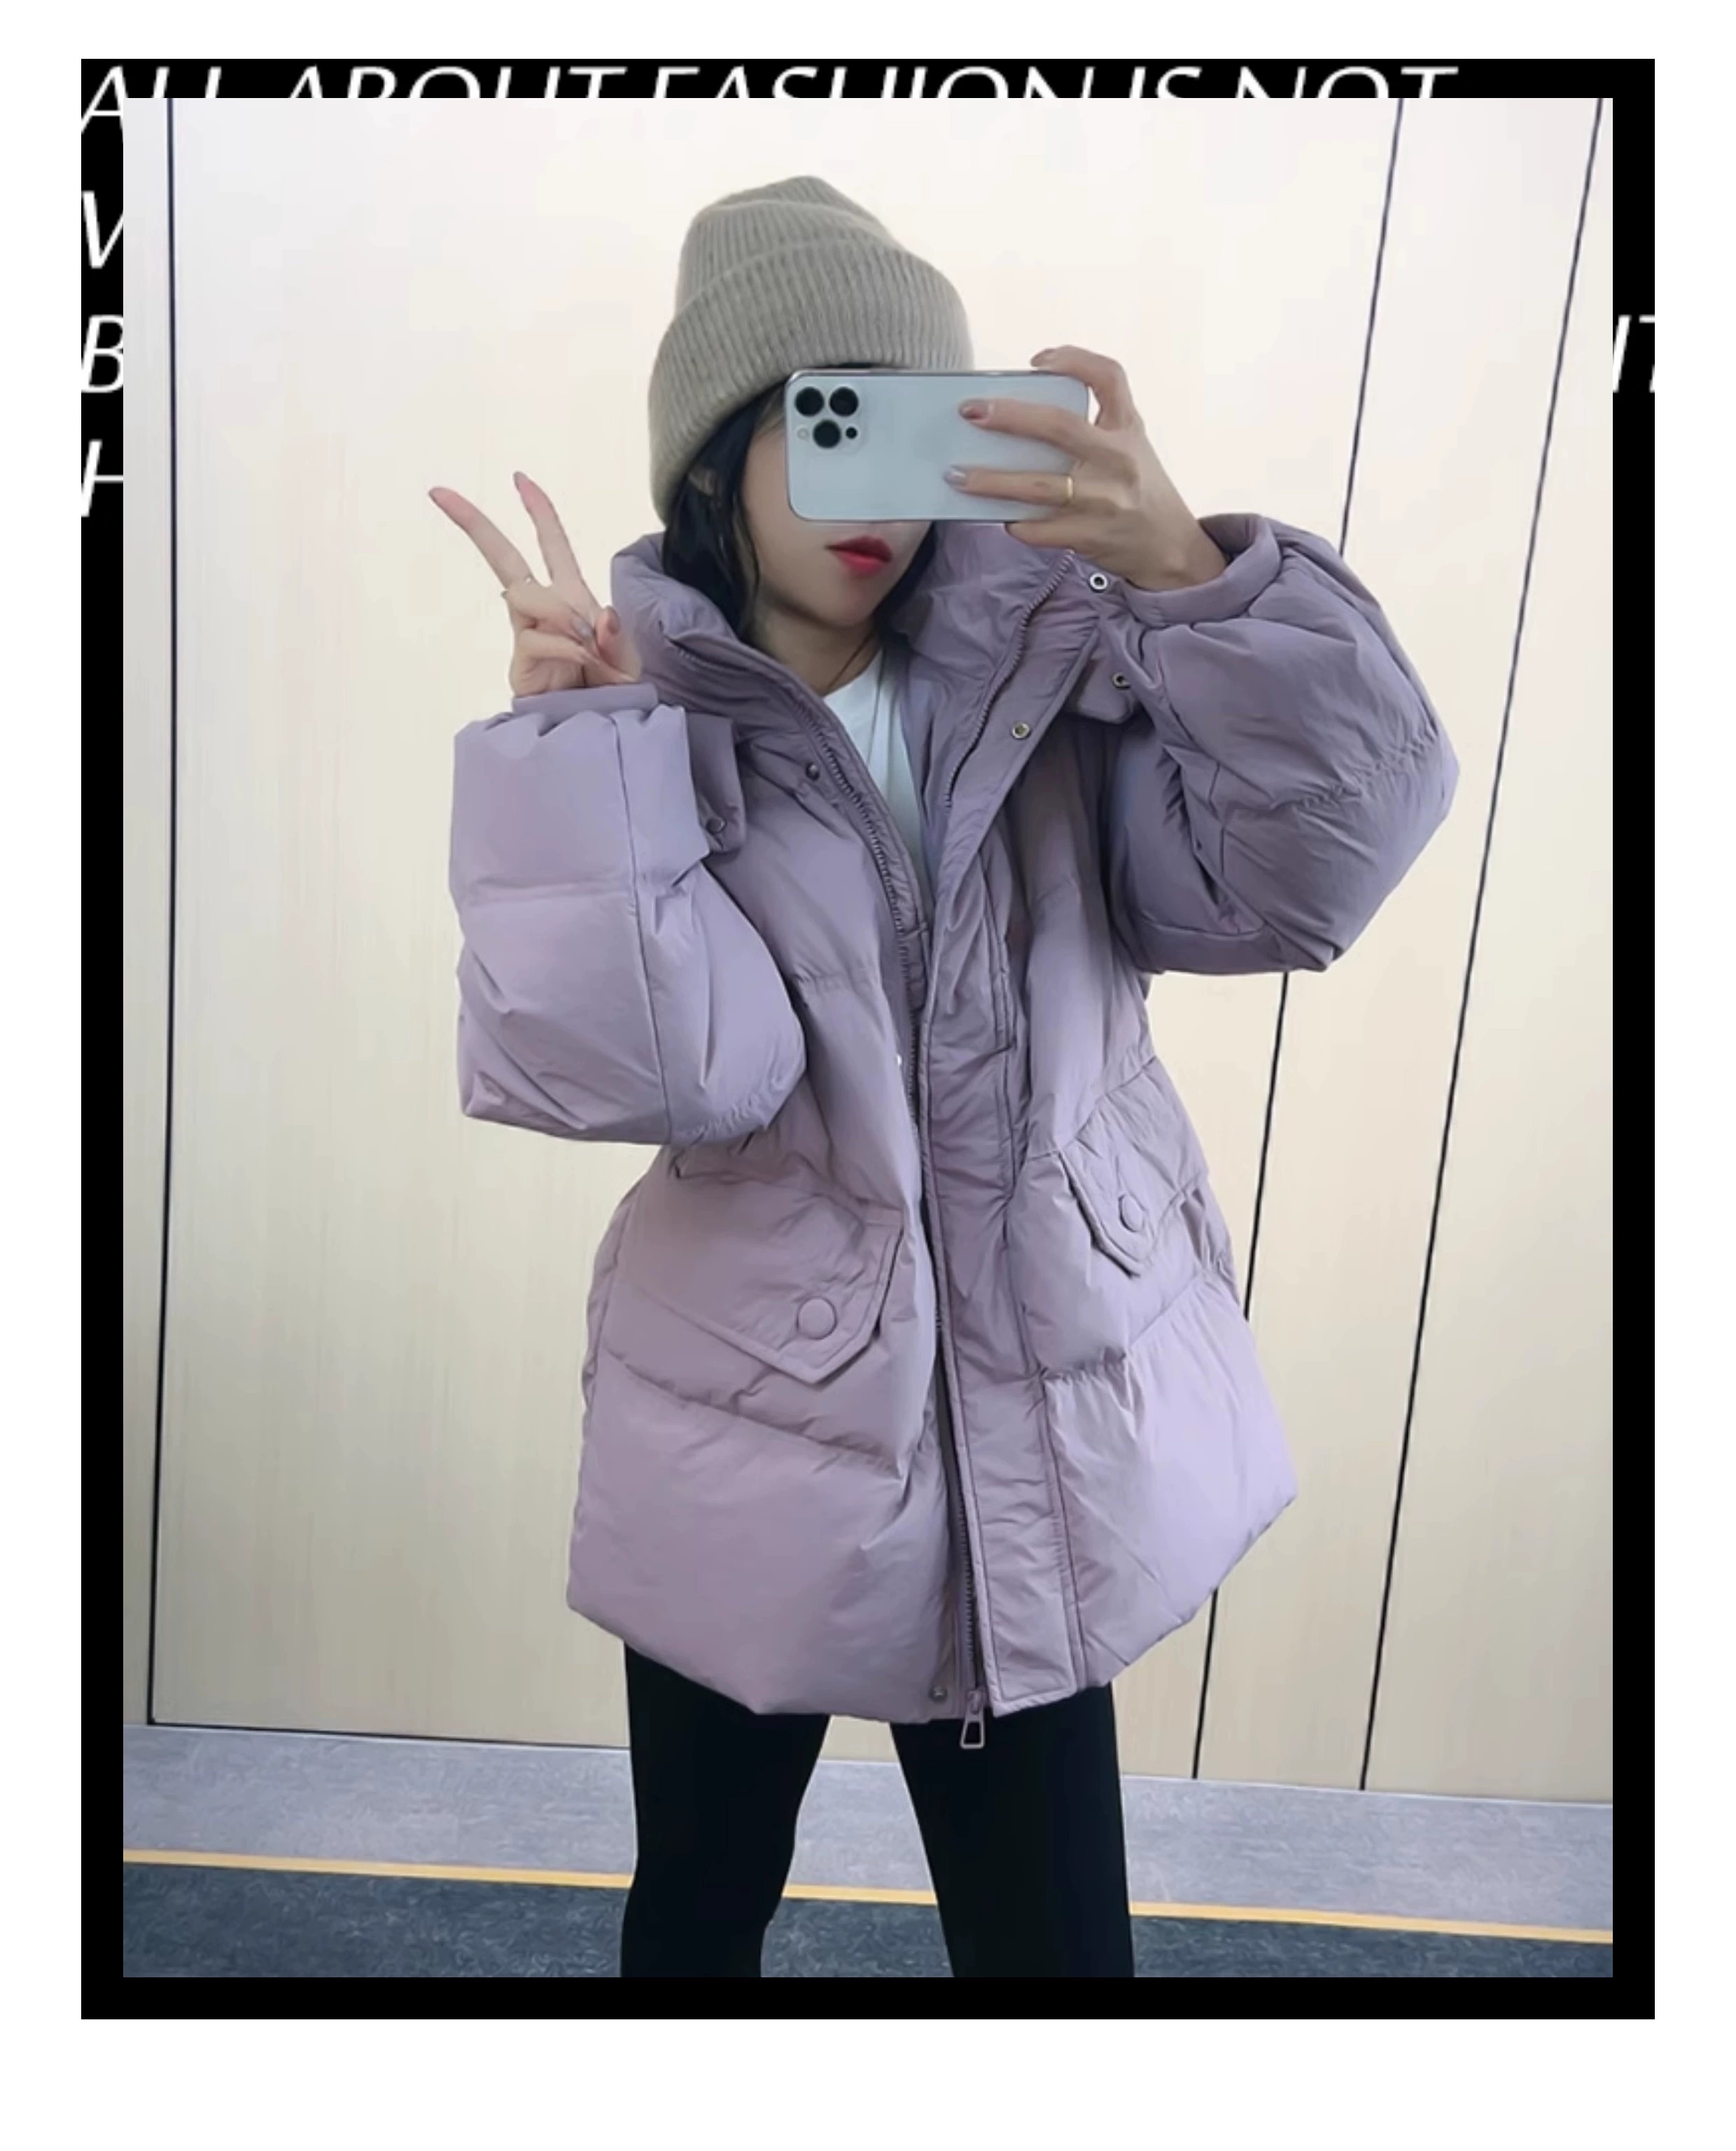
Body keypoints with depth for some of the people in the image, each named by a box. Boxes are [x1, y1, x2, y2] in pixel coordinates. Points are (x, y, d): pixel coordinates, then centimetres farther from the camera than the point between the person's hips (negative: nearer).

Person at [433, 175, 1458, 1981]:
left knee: (1055, 1932, 20)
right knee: (696, 1910, 25)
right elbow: (659, 1068, -23)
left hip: (1040, 1439, 2)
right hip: (755, 1444, 0)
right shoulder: (652, 732, -6)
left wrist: (1187, 574, -25)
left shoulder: (1053, 677, -1)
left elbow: (1324, 861, -15)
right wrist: (579, 729, -20)